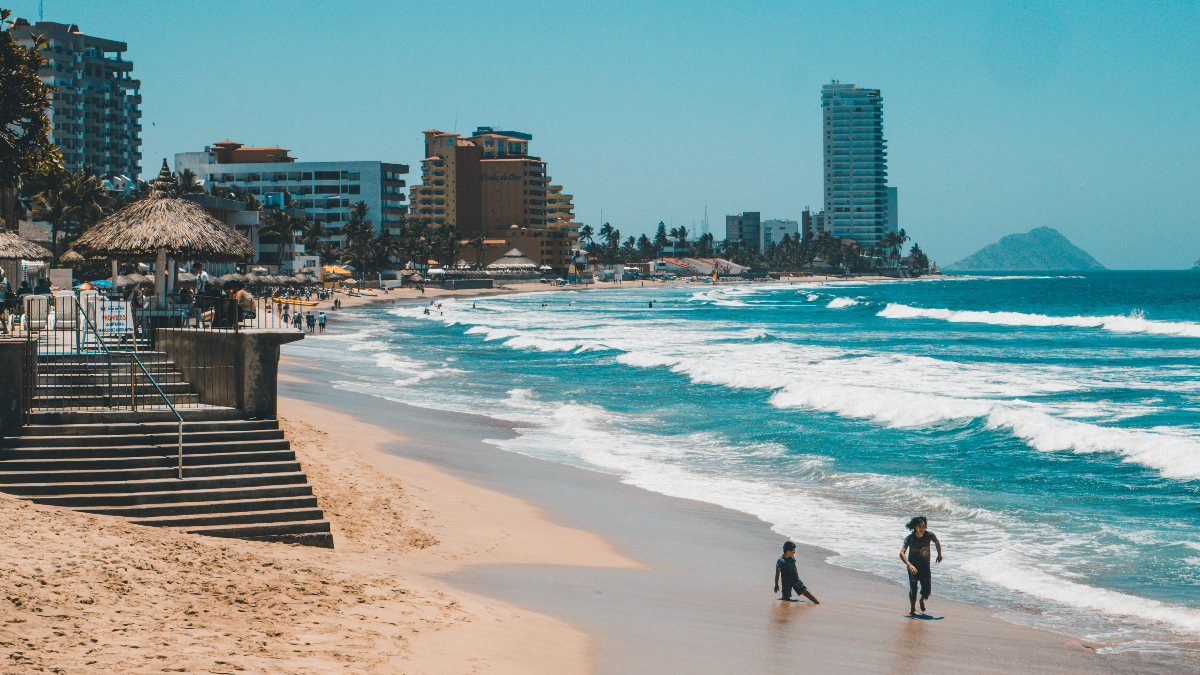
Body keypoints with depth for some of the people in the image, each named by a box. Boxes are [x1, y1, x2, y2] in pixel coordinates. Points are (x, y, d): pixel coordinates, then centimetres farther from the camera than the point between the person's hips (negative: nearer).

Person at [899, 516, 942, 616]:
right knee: (913, 589, -5)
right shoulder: (910, 538, -19)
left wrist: (939, 555, 24)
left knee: (927, 590, -2)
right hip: (913, 566, -2)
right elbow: (902, 553, -29)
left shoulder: (929, 535, -11)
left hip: (925, 566, 2)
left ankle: (922, 600, 33)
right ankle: (912, 609, 15)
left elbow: (937, 542, 13)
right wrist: (909, 565, -43)